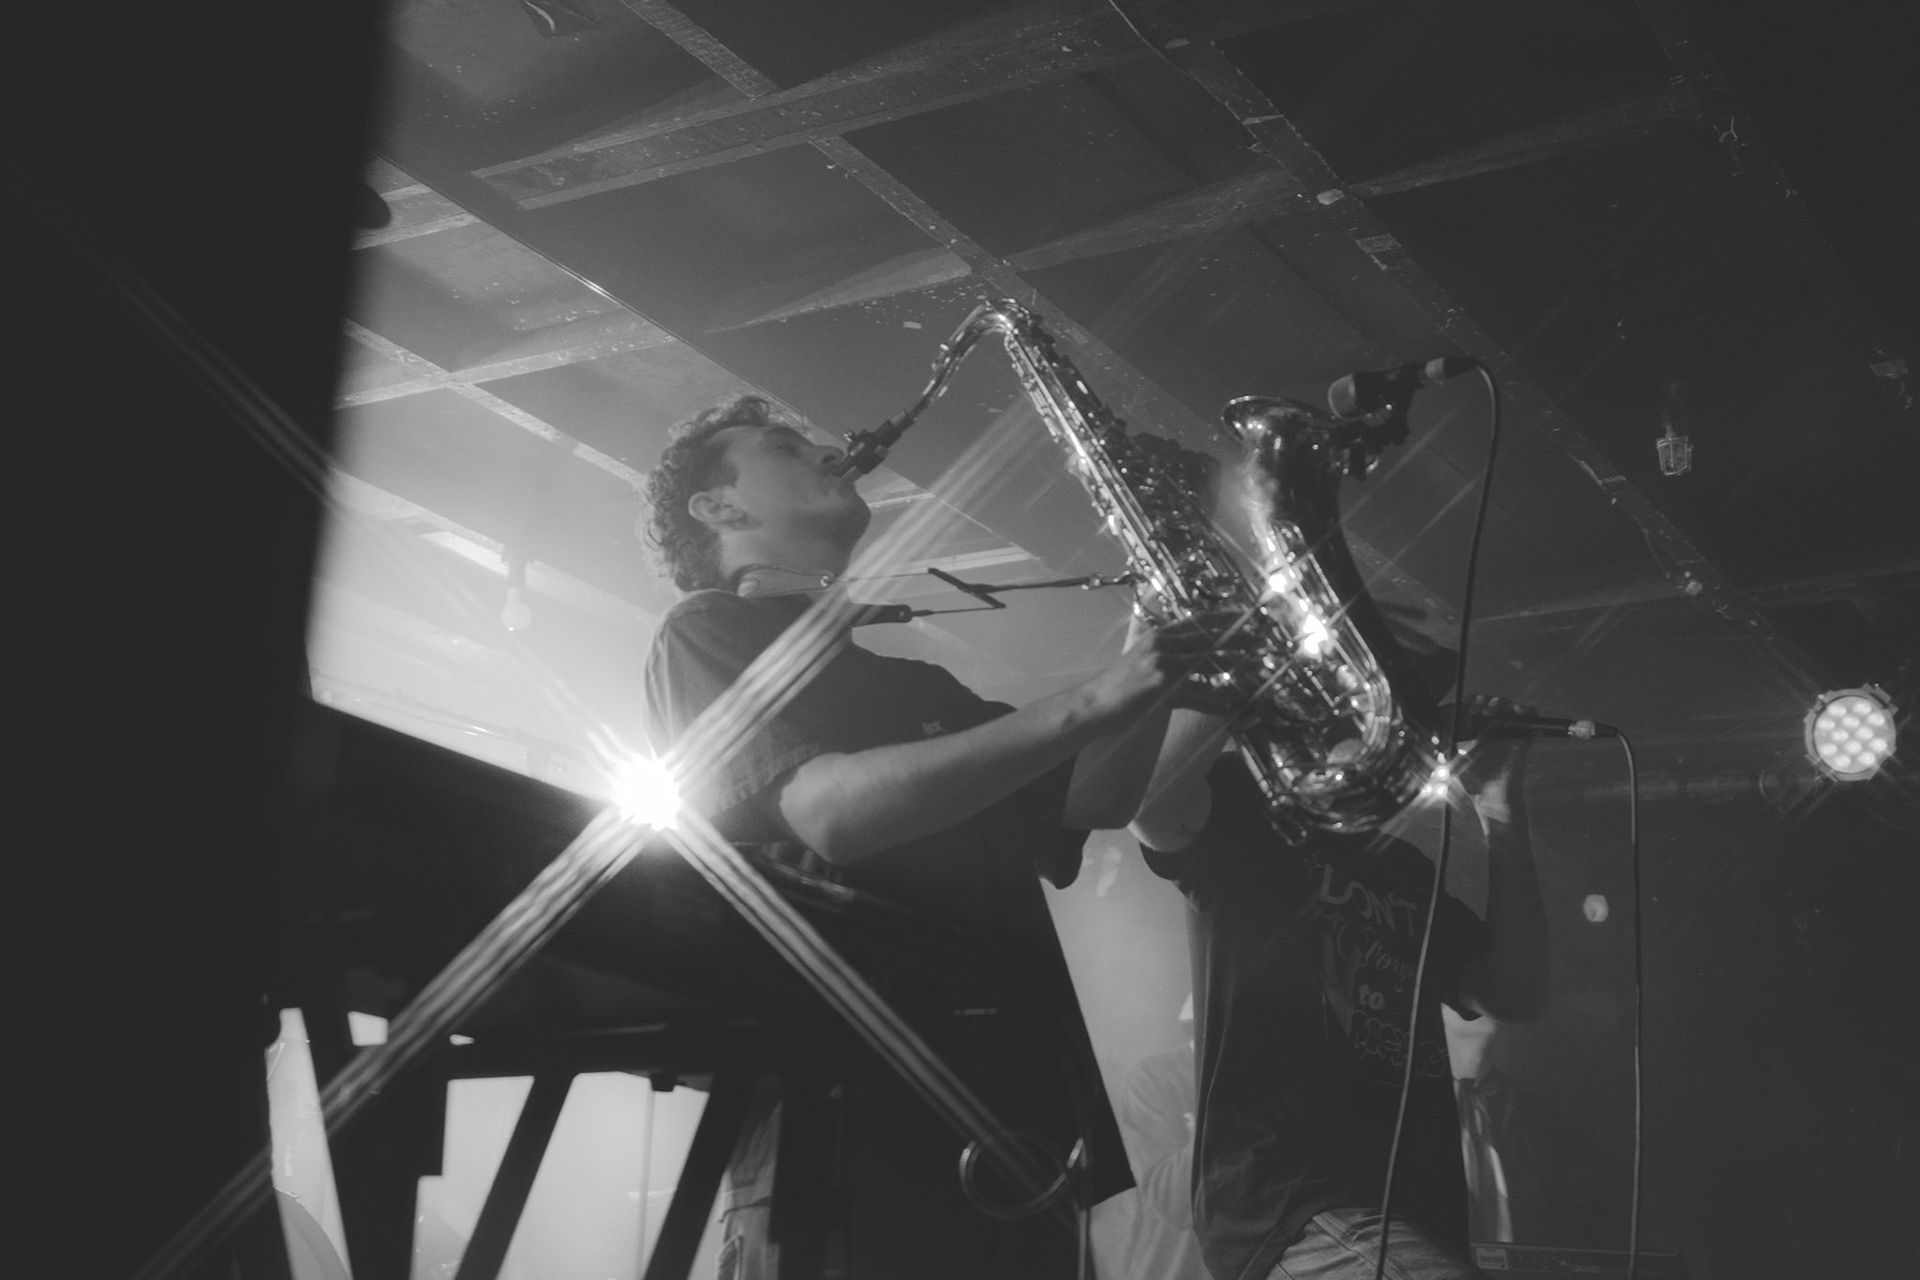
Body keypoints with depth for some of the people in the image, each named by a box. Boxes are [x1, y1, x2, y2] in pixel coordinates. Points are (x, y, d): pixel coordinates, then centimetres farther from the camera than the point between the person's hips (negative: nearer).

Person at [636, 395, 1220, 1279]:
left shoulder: (916, 684, 27)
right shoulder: (707, 632, 4)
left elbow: (1094, 800, 17)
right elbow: (829, 810, -14)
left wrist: (1159, 658, 3)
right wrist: (1085, 703, -18)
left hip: (1014, 1112, 7)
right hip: (853, 1107, -7)